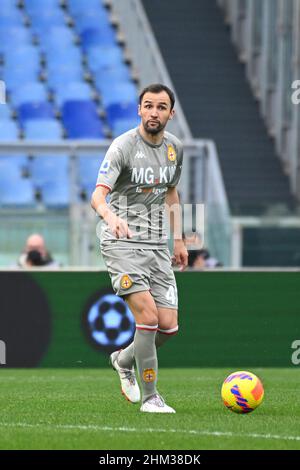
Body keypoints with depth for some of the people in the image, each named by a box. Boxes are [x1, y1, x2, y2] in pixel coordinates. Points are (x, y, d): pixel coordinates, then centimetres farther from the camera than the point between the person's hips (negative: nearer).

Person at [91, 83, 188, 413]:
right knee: (148, 316, -19)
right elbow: (98, 195, -23)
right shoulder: (123, 147, -12)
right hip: (122, 242, -6)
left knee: (168, 325, -2)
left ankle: (124, 360, 28)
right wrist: (111, 217, -44)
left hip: (157, 245, 6)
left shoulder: (174, 148, 8)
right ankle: (149, 397, -6)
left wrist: (178, 239, 22)